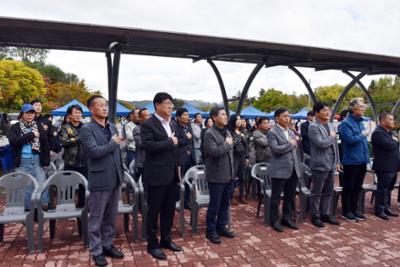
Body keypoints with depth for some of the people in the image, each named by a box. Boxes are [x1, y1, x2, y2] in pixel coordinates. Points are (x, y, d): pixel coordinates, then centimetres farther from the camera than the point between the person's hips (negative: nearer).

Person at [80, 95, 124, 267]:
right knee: (96, 218, 7)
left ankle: (107, 245, 30)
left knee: (111, 217, 15)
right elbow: (95, 152, -24)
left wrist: (121, 173, 14)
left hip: (114, 179, 6)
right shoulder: (87, 129, -10)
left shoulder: (113, 127, 11)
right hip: (100, 180, -6)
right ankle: (96, 251, 22)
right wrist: (113, 143, -10)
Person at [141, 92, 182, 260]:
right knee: (154, 211, 6)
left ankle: (166, 239, 33)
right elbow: (148, 145, -25)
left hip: (171, 174, 7)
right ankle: (152, 244, 21)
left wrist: (177, 166, 14)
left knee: (169, 210, 16)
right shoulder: (148, 124, -10)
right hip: (156, 175, -7)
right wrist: (169, 142, -17)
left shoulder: (171, 124, 14)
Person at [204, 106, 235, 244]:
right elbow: (214, 152, -28)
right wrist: (227, 144, -14)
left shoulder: (227, 132, 12)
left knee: (225, 204, 16)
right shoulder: (209, 134, -14)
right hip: (216, 176, -8)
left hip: (228, 175, 8)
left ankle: (221, 227, 30)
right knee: (214, 205, 3)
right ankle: (211, 231, 18)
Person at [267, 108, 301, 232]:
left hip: (293, 170, 7)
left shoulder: (291, 132, 16)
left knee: (291, 196, 13)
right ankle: (275, 221, 16)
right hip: (279, 170, -7)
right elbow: (275, 149, -23)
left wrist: (298, 166, 15)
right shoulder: (272, 132, -8)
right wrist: (290, 144, -11)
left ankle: (287, 218, 28)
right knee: (276, 197, 4)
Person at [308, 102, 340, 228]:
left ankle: (326, 214, 27)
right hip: (320, 165, -8)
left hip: (331, 165, 8)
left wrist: (337, 162, 15)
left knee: (328, 192, 15)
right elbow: (321, 144, -24)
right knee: (316, 193, 3)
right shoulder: (313, 127, -13)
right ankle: (315, 216, 15)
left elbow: (334, 145, 17)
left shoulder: (331, 125, 13)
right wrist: (331, 137, -7)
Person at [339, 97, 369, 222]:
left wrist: (366, 157, 11)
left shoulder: (360, 122, 13)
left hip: (362, 160, 8)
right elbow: (349, 139, -24)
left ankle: (354, 209, 27)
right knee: (348, 187, 4)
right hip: (351, 161, -8)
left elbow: (363, 141, 18)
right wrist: (362, 135, -9)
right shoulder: (346, 123, -12)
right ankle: (346, 211, 16)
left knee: (358, 187, 15)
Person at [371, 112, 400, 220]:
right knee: (382, 189, -2)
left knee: (389, 189, 16)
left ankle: (386, 208, 27)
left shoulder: (390, 132, 17)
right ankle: (379, 210, 8)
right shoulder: (378, 133, -16)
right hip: (384, 167, -9)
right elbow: (388, 145, -25)